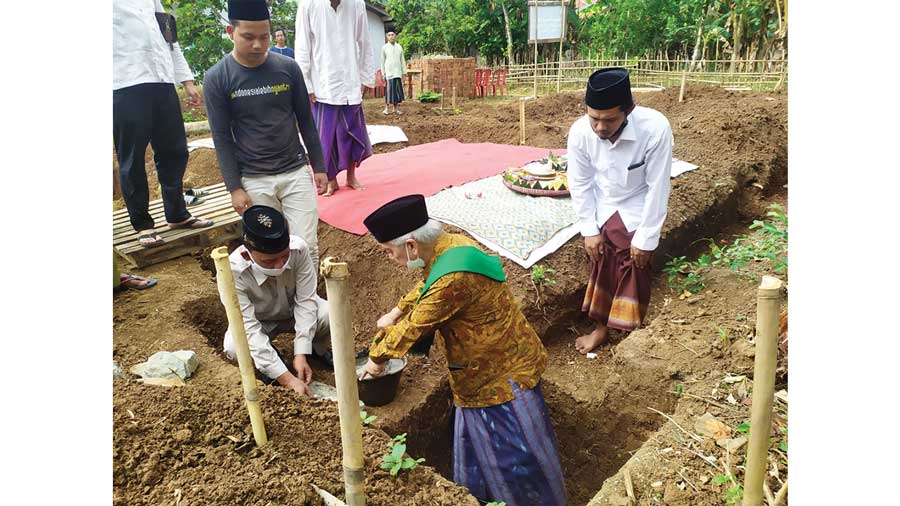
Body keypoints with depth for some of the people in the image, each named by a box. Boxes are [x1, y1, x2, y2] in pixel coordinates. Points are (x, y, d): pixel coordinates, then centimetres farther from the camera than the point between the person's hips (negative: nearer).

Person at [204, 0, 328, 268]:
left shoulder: (288, 68, 0)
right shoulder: (216, 78, -4)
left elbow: (306, 121, 7)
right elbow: (222, 138, -2)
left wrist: (318, 166, 8)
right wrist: (234, 187, -6)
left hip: (296, 172, 1)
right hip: (254, 180, -1)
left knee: (307, 246, -2)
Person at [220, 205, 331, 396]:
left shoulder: (298, 248, -33)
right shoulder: (233, 272, -37)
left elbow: (306, 300, -24)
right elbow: (249, 330, -36)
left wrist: (300, 354, -31)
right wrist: (287, 379, -40)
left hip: (294, 310, 2)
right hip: (258, 321, -1)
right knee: (235, 349, -32)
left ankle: (317, 348, 7)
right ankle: (266, 366, 3)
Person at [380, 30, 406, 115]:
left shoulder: (399, 47, 11)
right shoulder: (384, 47, 4)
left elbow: (402, 60, 13)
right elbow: (382, 61, 5)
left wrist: (404, 72, 8)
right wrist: (383, 73, 0)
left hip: (398, 72, 3)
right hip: (389, 72, -3)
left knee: (398, 90, 2)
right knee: (389, 90, -4)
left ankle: (395, 108, 8)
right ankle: (387, 107, 3)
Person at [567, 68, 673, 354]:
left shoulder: (655, 129, -33)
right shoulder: (579, 132, -24)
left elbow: (658, 188, -24)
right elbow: (580, 184, -10)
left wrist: (646, 239, -19)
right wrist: (589, 230, -8)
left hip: (637, 213, -2)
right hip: (601, 211, 3)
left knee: (634, 275, 2)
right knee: (600, 271, 10)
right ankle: (601, 328, 31)